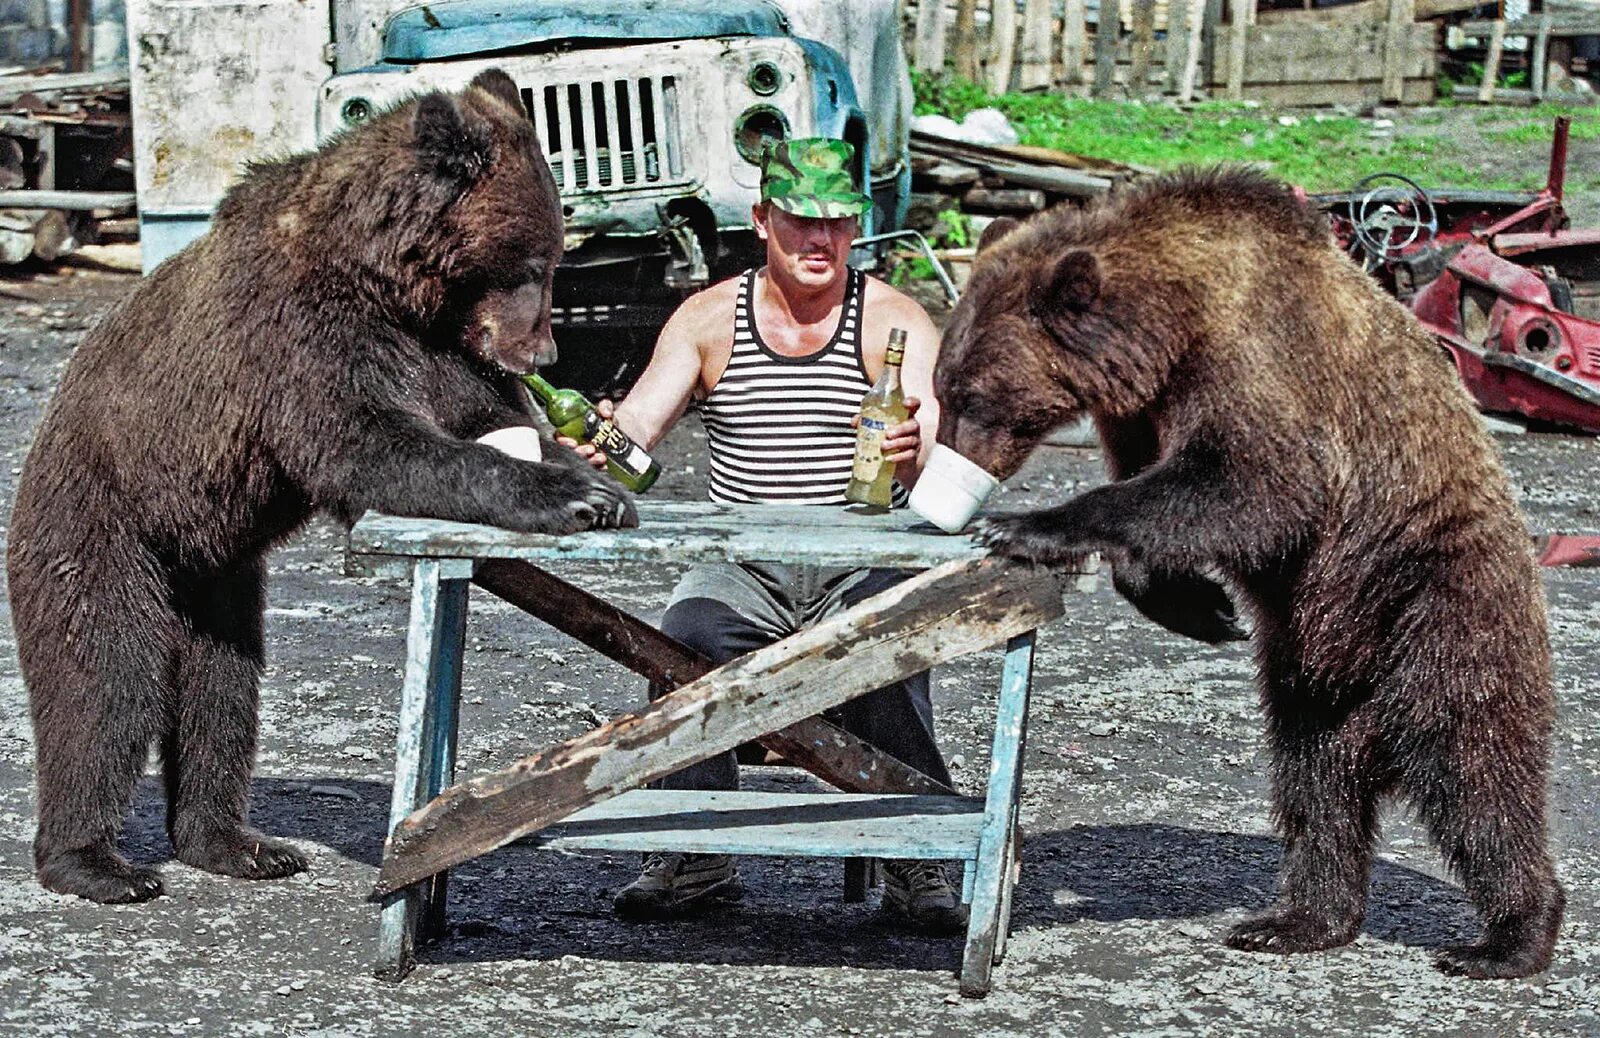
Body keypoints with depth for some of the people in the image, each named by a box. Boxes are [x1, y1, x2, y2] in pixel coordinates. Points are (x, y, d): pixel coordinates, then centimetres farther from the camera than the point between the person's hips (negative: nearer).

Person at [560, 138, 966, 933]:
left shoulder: (893, 323, -1)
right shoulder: (708, 320, 7)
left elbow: (936, 469, -14)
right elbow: (640, 421, -4)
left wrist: (913, 449, -40)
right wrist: (602, 441, -29)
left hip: (864, 565, -1)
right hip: (745, 568, 2)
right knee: (688, 635, -29)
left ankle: (916, 860, -17)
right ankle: (697, 853, -14)